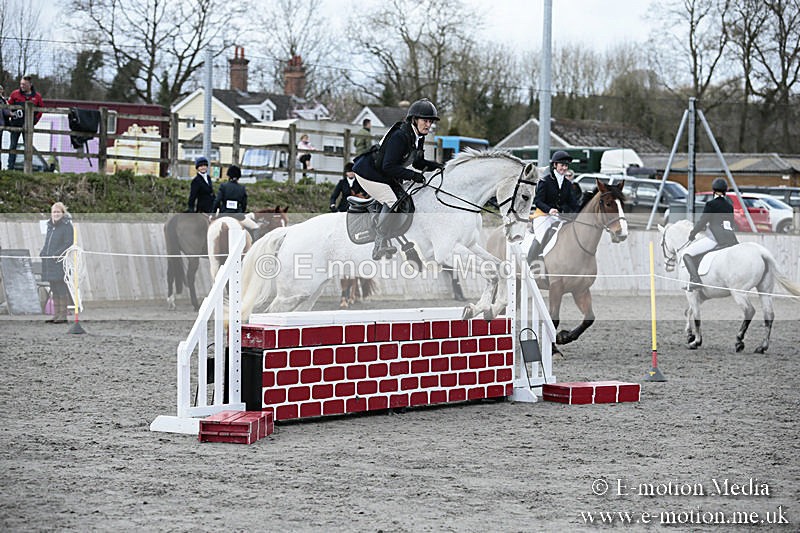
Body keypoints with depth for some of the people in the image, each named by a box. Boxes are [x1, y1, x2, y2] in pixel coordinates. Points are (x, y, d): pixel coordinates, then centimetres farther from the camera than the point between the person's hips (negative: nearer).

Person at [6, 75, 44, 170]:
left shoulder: (37, 97, 0)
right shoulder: (15, 94, 0)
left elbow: (41, 110, 10)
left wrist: (35, 120, 1)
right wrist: (10, 114, -5)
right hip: (15, 124, 0)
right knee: (12, 146, 2)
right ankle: (10, 168, 5)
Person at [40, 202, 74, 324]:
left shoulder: (67, 226, -6)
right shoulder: (50, 226, 16)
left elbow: (68, 243, -13)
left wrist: (57, 254, -21)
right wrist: (42, 253, 6)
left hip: (60, 262, -7)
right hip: (49, 263, 7)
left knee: (61, 289, -5)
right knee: (54, 290, 10)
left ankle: (63, 315, -2)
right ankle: (56, 315, 15)